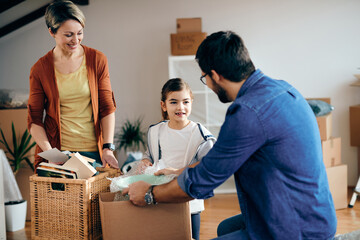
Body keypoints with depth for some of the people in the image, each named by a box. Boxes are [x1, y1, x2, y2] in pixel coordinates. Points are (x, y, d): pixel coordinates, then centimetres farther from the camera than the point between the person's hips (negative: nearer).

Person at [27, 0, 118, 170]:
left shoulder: (97, 60, 3)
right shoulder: (40, 69, 1)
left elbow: (107, 108, 2)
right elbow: (34, 119, 2)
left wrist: (108, 148, -8)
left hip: (94, 152, 1)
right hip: (57, 151, 0)